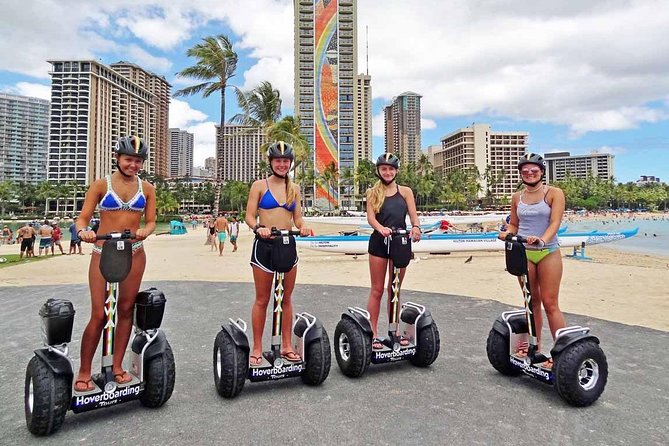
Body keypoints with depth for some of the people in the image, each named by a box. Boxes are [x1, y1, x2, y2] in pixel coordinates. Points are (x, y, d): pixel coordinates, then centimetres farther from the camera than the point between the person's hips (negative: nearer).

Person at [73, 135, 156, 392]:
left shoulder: (146, 188, 5)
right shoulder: (101, 185, -1)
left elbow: (151, 221, 4)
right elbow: (82, 218, -3)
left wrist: (143, 232, -18)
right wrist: (83, 232, -25)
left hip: (134, 254, 2)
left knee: (126, 310, 8)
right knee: (98, 315, -3)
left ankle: (117, 366, 23)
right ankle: (84, 371, 15)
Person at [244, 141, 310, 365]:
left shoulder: (294, 188, 12)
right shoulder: (259, 185, 1)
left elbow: (298, 218, 10)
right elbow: (249, 216, -2)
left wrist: (302, 227, -12)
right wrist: (258, 227, -23)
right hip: (264, 245, -3)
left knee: (286, 298, 9)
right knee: (262, 300, 3)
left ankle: (287, 346, 20)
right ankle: (257, 348, 15)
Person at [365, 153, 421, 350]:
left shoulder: (405, 191, 8)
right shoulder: (373, 192, 5)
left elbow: (413, 215, -2)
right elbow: (370, 217, -8)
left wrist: (415, 227, -24)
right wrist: (381, 228, -29)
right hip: (379, 242, -1)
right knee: (377, 290, 4)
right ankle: (373, 333, 12)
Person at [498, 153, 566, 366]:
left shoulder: (554, 193, -2)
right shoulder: (517, 197, 10)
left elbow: (555, 222, -13)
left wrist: (543, 239, -31)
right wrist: (506, 232, -8)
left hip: (548, 253, -4)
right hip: (524, 253, 4)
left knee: (550, 304, -5)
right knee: (532, 302, 10)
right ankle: (535, 348, 21)